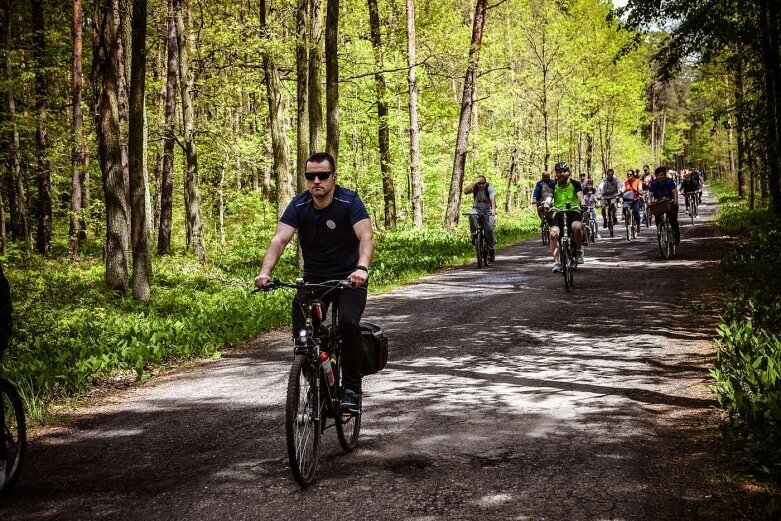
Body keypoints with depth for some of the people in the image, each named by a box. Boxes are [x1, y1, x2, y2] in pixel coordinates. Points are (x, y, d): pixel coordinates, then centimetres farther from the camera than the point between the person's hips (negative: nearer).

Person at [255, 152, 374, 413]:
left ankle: (352, 389, -11)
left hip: (349, 278, -3)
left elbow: (366, 237, -29)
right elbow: (279, 240, -21)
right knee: (302, 332, -12)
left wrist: (361, 268, -49)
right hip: (313, 279, 3)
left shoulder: (349, 201, -17)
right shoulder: (298, 206, -10)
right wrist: (265, 272, -39)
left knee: (348, 323, -28)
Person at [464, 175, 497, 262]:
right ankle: (474, 234, -22)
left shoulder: (489, 188, -14)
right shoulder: (475, 187, -7)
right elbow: (466, 191, -26)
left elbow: (493, 199, -30)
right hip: (477, 209, 2)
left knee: (489, 229, -17)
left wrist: (493, 210, -47)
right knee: (471, 215, -35)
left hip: (488, 210, -2)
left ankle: (491, 250, -2)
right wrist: (474, 183, -29)